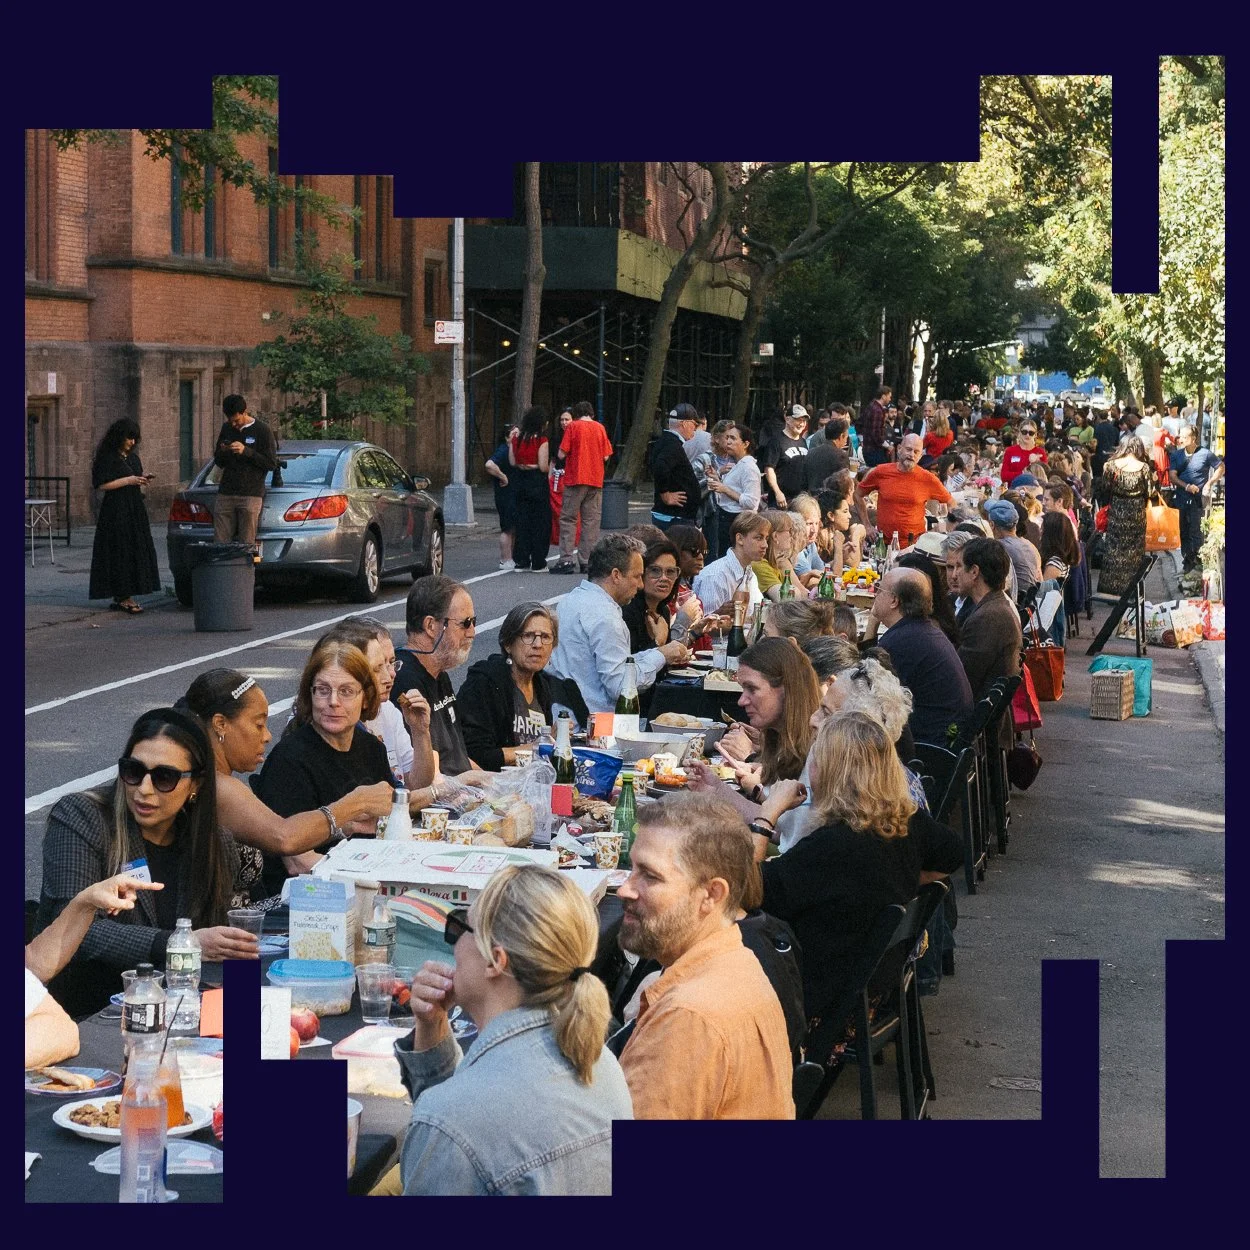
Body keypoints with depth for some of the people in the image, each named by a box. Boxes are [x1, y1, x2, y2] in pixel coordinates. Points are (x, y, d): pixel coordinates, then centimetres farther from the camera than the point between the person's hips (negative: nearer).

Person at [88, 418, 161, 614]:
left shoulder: (133, 457, 16)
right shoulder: (107, 457, -8)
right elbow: (102, 485, -14)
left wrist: (142, 479, 4)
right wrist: (128, 480, -16)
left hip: (135, 509, 8)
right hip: (116, 511, -8)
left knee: (135, 552, 5)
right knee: (121, 553, -9)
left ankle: (120, 597, 9)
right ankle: (124, 597, -10)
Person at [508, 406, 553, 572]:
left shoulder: (517, 437, 2)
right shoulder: (541, 440, -14)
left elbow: (512, 462, 5)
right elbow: (543, 467, -16)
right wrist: (551, 466, 4)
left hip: (520, 482, 5)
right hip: (538, 483, -5)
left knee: (522, 521, 11)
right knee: (540, 522, 4)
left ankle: (521, 561, 12)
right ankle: (538, 563, 5)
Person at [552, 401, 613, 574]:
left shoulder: (573, 427, -3)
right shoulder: (600, 428, 5)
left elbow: (562, 454, -7)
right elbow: (606, 457, 4)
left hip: (575, 479, -3)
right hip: (596, 481, 3)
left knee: (568, 519, 2)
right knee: (591, 521, 6)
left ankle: (566, 559, -6)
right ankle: (587, 561, 4)